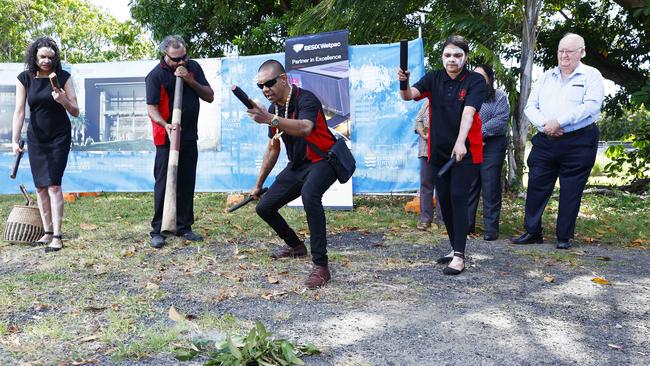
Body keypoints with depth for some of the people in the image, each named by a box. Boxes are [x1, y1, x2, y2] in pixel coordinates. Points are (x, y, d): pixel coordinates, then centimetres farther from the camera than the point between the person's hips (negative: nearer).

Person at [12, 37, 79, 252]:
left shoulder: (63, 77, -8)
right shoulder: (25, 79, -3)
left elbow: (75, 112, -5)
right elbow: (19, 111, -5)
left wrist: (63, 100, -25)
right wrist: (15, 140, -13)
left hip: (59, 137, -3)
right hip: (36, 138, 3)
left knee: (53, 184, -11)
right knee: (40, 186, 6)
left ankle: (57, 236, -9)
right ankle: (47, 232, 17)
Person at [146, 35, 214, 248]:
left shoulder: (193, 67, 6)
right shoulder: (156, 75, -9)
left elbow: (209, 97, 2)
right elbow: (151, 109, -13)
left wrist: (190, 80, -12)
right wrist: (165, 125, -32)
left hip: (190, 137, 5)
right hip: (167, 138, -5)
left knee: (187, 183, 9)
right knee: (163, 184, -3)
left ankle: (184, 227, 18)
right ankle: (157, 230, 3)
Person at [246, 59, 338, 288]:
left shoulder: (306, 99, -20)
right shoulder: (274, 109, 5)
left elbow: (305, 128, -43)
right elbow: (273, 149, 15)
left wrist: (270, 119, -53)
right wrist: (259, 184, 20)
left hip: (323, 161, -8)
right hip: (296, 165, 9)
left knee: (309, 194, -39)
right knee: (264, 208, 7)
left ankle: (321, 266, -33)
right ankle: (295, 246, 35)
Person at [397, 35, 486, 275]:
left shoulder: (475, 81, -9)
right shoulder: (434, 78, 2)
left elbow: (468, 112, -24)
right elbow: (410, 95, -14)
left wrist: (460, 142, -37)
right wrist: (404, 83, -37)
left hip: (466, 151, -4)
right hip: (438, 150, 5)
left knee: (458, 198, -12)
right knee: (444, 199, 9)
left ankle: (459, 257, -10)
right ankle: (455, 249, 23)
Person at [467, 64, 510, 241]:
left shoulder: (499, 96, 5)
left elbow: (501, 120, -9)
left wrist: (479, 132, -14)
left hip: (492, 146, -3)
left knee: (490, 188, -3)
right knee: (468, 186, 4)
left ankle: (491, 229, 1)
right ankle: (467, 224, 13)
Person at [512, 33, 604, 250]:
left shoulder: (591, 76, 2)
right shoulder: (547, 77, 15)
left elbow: (591, 106, -12)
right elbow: (531, 106, 10)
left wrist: (559, 122, -18)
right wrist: (544, 124, -10)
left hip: (578, 144, -4)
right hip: (545, 142, 4)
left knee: (571, 191, 2)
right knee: (536, 186, 3)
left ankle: (564, 237, 12)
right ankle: (532, 232, 13)